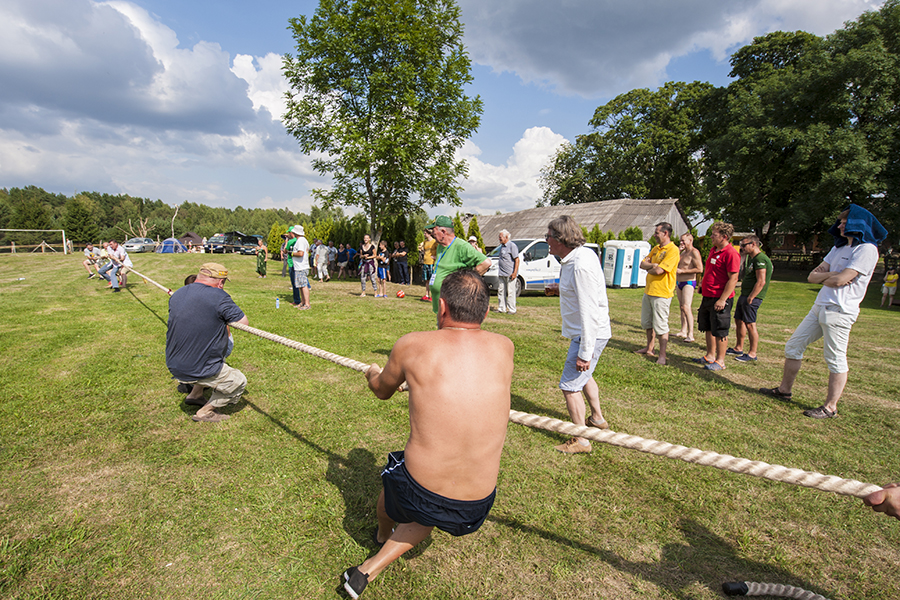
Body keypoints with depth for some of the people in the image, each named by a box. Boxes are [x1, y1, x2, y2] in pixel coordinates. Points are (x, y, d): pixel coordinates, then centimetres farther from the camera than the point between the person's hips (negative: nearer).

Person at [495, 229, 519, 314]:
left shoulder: (512, 245, -9)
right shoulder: (502, 246, 17)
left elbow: (517, 260, -14)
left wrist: (515, 273, -21)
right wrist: (499, 271, 20)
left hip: (510, 274, -9)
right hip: (502, 274, 9)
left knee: (510, 292, -5)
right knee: (501, 290, 10)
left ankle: (512, 310, 2)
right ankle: (501, 308, 19)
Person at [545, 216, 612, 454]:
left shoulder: (581, 266, -28)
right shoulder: (581, 254, 4)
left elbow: (589, 313, -29)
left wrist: (585, 354, -26)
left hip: (591, 334, -11)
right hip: (583, 332, 11)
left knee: (569, 385, -4)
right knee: (583, 376, 28)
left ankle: (580, 441, 10)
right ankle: (597, 418, 47)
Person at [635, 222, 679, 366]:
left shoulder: (672, 250, -14)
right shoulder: (656, 248, 14)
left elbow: (659, 270, -22)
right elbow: (643, 263, 10)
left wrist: (649, 269, -1)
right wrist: (652, 265, -11)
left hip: (661, 293, -9)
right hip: (648, 291, 9)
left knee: (661, 325, -4)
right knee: (647, 322, 17)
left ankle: (662, 356, 4)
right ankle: (649, 349, 32)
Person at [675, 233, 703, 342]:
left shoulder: (694, 253, -12)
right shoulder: (683, 252, 15)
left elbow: (699, 269, -20)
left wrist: (682, 271, -17)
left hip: (689, 283, -9)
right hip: (679, 283, 9)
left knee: (686, 307, -17)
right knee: (682, 307, 11)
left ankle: (690, 334, -17)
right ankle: (683, 331, 18)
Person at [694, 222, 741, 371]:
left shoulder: (731, 253, -16)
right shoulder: (713, 250, 12)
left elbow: (733, 279, -20)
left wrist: (722, 300, -22)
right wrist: (702, 284, 20)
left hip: (720, 299, -9)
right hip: (707, 297, 9)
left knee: (720, 331, 0)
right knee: (708, 328, 16)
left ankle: (720, 361, 11)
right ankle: (710, 356, 28)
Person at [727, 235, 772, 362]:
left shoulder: (760, 259, -15)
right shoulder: (751, 258, 17)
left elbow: (761, 282, -22)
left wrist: (750, 298, -22)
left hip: (752, 297, -10)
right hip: (744, 295, 10)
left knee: (750, 324, -6)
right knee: (739, 321, 16)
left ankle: (752, 354, 1)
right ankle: (738, 348, 27)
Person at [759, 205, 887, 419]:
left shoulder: (866, 249, -8)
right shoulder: (838, 248, 19)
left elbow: (840, 280, -18)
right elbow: (812, 276, 11)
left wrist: (824, 278, 1)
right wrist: (831, 275, -7)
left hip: (839, 311, -9)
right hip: (820, 306, 9)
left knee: (835, 359, -2)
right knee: (793, 346, 11)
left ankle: (830, 407, 8)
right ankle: (784, 390, 23)